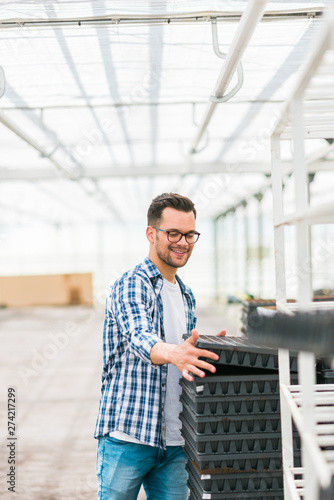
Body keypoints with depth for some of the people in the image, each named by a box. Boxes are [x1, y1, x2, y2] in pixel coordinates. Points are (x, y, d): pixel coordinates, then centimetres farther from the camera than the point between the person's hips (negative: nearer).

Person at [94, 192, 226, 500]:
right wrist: (173, 353, -49)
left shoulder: (186, 296, 17)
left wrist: (210, 352, 4)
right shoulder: (132, 285, -9)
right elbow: (139, 338, -28)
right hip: (127, 437, -7)